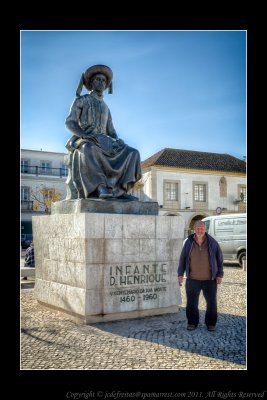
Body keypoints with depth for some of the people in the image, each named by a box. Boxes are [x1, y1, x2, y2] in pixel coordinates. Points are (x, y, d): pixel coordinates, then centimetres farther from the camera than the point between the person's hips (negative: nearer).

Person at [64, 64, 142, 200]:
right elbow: (69, 123, -2)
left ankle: (119, 190, -26)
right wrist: (86, 135, -21)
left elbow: (111, 132, 20)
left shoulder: (105, 108, 26)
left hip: (103, 144, 5)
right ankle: (101, 187, -47)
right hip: (84, 143, -5)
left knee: (132, 153, -18)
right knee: (88, 151, -44)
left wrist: (118, 141, -4)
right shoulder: (81, 100, 10)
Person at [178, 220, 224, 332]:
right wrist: (180, 274, 0)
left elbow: (220, 259, 1)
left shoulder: (212, 242, -6)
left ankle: (211, 323, 23)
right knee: (191, 303, 6)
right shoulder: (189, 242, -4)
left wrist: (220, 274, -3)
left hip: (209, 280, 0)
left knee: (212, 302, 6)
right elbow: (183, 258, 3)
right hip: (192, 279, 0)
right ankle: (192, 323, 23)